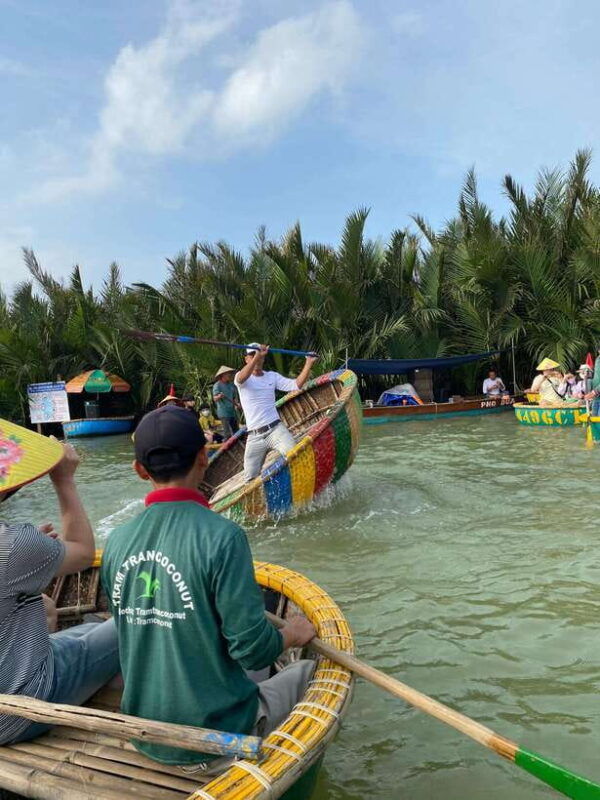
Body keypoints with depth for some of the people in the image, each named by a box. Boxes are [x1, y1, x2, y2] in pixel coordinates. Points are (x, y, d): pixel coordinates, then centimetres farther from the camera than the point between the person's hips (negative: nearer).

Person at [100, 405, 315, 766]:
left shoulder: (117, 541, -7)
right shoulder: (221, 536, -25)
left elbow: (128, 628, 7)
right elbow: (253, 649, -22)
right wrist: (293, 634, -2)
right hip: (217, 735, -6)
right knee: (311, 669, 16)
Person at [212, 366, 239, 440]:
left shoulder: (231, 385, 14)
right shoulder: (217, 385, -6)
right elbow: (215, 398, -16)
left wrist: (236, 403, 3)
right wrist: (219, 396, -38)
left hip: (232, 411, 7)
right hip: (223, 412, -7)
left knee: (236, 431, 10)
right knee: (228, 434, -12)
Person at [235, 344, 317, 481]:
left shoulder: (273, 376, 10)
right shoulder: (241, 377, 1)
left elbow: (296, 384, -1)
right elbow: (242, 378, -26)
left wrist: (308, 364, -15)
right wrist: (257, 356, -42)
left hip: (276, 430, 1)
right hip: (254, 437, -1)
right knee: (250, 478, 6)